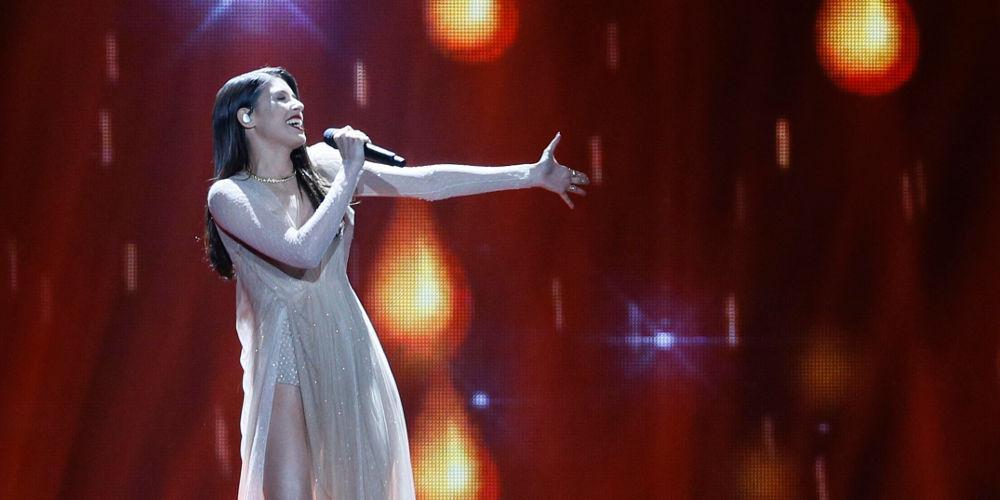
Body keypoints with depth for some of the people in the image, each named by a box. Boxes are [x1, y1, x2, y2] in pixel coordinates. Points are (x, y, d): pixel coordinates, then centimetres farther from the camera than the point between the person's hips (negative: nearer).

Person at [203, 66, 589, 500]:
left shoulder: (319, 165, 6)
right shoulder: (229, 195, -7)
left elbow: (426, 182, 5)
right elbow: (303, 252, -21)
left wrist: (532, 174, 2)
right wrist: (350, 171, -14)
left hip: (350, 348, 5)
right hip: (288, 359, -5)